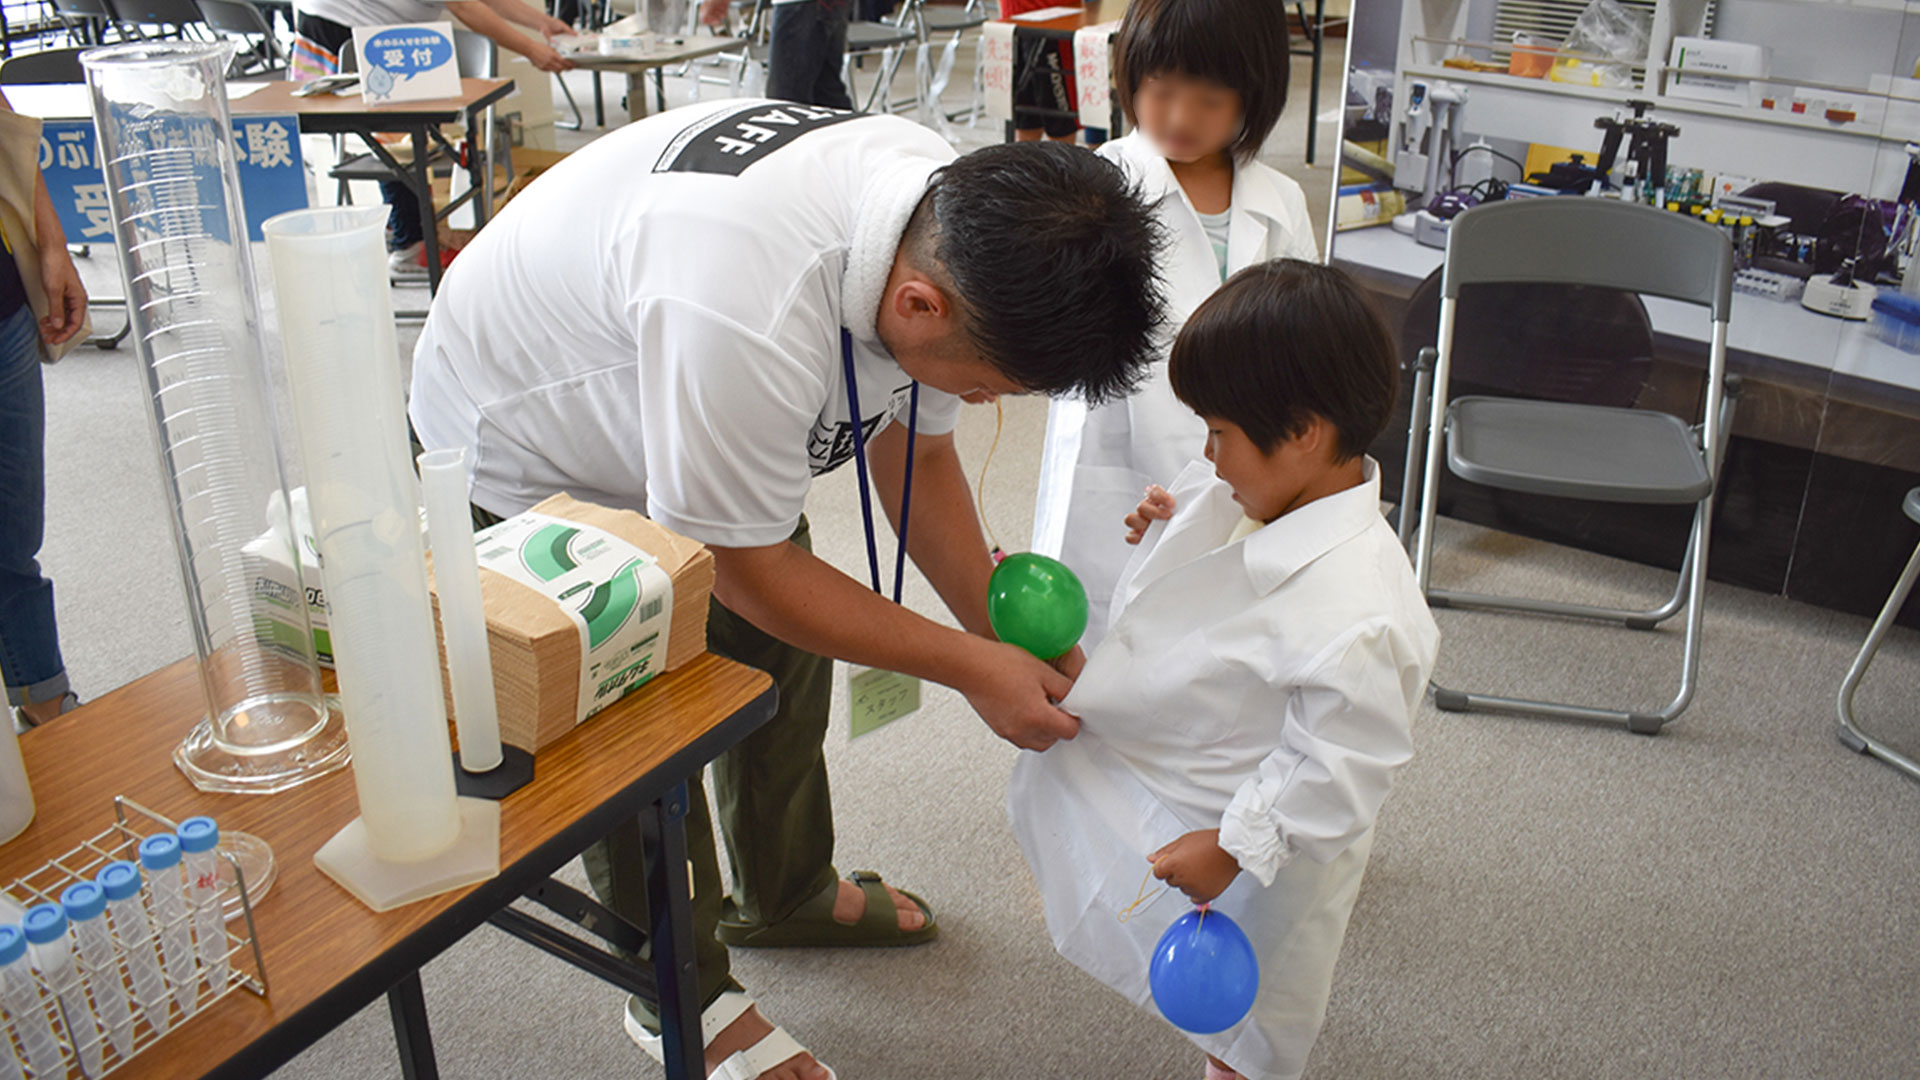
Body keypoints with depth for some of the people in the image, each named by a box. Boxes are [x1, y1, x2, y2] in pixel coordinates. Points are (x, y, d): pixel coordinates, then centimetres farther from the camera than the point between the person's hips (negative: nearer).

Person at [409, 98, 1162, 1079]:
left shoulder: (955, 224, -22)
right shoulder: (751, 321, -47)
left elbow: (916, 454, -5)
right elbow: (743, 569, -30)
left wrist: (1002, 629, -12)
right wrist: (970, 667, -24)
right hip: (526, 455, -7)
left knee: (787, 659, 15)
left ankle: (788, 896, 41)